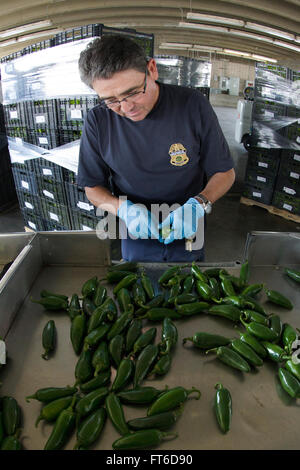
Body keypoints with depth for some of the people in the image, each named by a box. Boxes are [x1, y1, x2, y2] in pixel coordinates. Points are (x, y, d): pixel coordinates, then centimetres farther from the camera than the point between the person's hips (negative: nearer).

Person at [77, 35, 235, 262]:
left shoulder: (193, 104, -17)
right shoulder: (97, 121, -14)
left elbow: (225, 173, -9)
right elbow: (92, 188, -5)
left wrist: (198, 204, -29)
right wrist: (122, 207, -25)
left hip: (188, 238, 0)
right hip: (135, 242, 1)